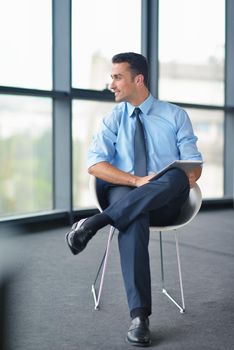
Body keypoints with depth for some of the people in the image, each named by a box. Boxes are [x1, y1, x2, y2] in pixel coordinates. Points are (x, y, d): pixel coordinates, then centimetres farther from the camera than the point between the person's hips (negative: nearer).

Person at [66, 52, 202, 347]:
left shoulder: (175, 115, 9)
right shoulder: (114, 119, 10)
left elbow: (194, 165, 3)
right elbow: (94, 164, -4)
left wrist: (179, 185, -21)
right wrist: (137, 181, -19)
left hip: (166, 202, 0)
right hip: (124, 194, 0)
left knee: (176, 177, -37)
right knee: (134, 218, -39)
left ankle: (96, 222, -36)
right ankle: (139, 315, -41)